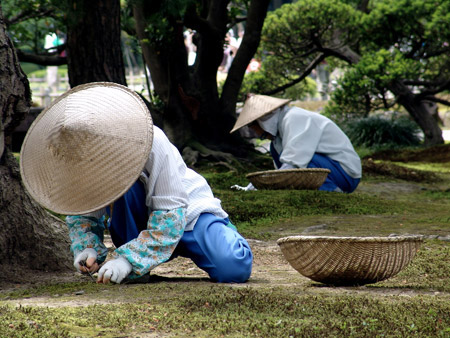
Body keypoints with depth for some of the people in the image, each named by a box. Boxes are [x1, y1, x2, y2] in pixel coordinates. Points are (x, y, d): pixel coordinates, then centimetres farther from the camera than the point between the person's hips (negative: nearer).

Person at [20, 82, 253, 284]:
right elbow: (81, 214, -4)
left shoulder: (154, 146, -32)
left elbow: (170, 218, -32)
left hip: (186, 213, -3)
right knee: (124, 189, -33)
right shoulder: (82, 160, -17)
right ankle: (135, 272, -18)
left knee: (234, 269, -27)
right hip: (137, 220, 3)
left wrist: (128, 259, -41)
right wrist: (87, 248, -27)